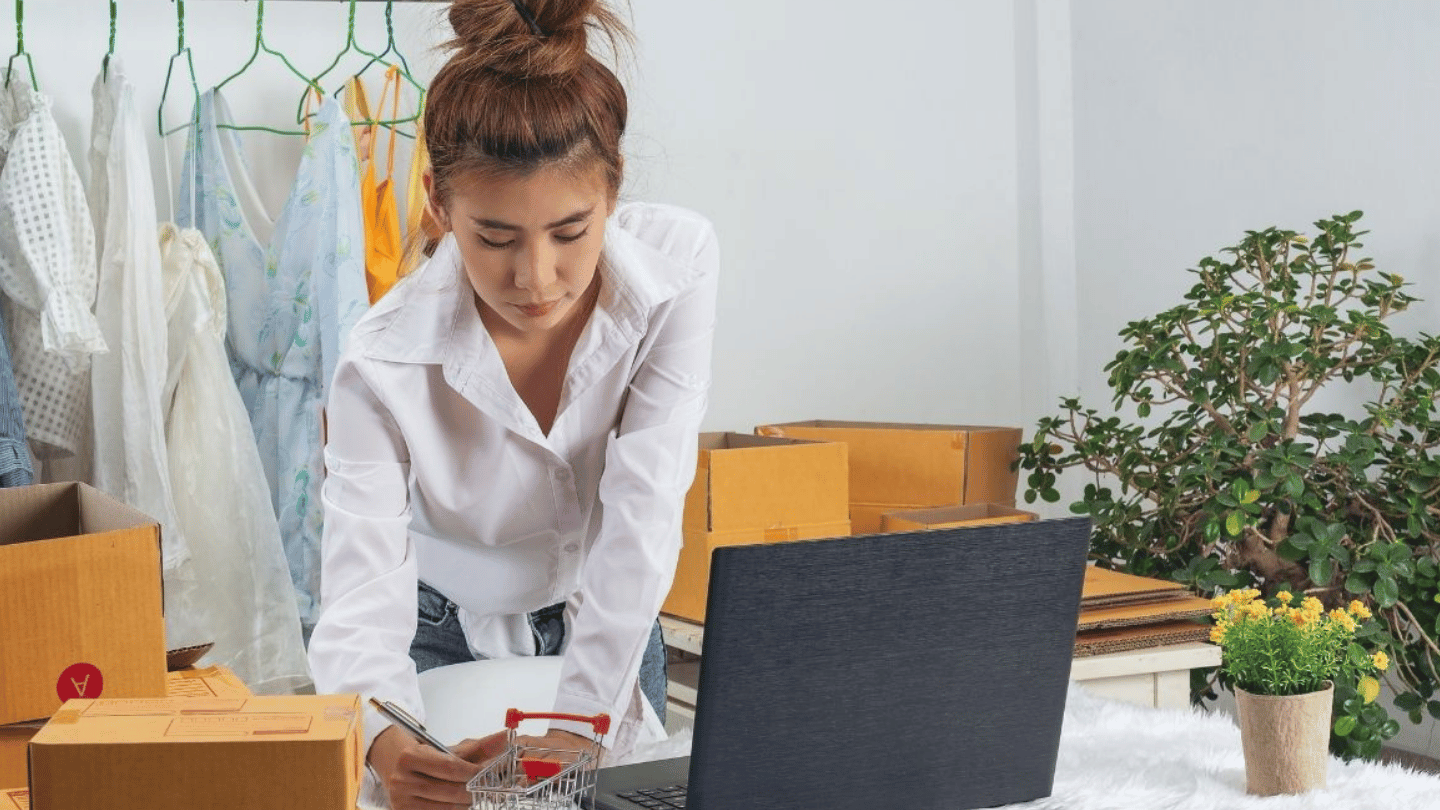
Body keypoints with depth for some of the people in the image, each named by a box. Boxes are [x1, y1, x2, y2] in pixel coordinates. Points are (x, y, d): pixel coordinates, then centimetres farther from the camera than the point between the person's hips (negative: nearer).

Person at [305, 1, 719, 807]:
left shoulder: (677, 264, -25)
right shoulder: (386, 366, -30)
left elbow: (641, 514, -28)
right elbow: (362, 600, -33)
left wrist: (581, 718, -33)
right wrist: (386, 740, -54)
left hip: (606, 628, 2)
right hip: (445, 641, -2)